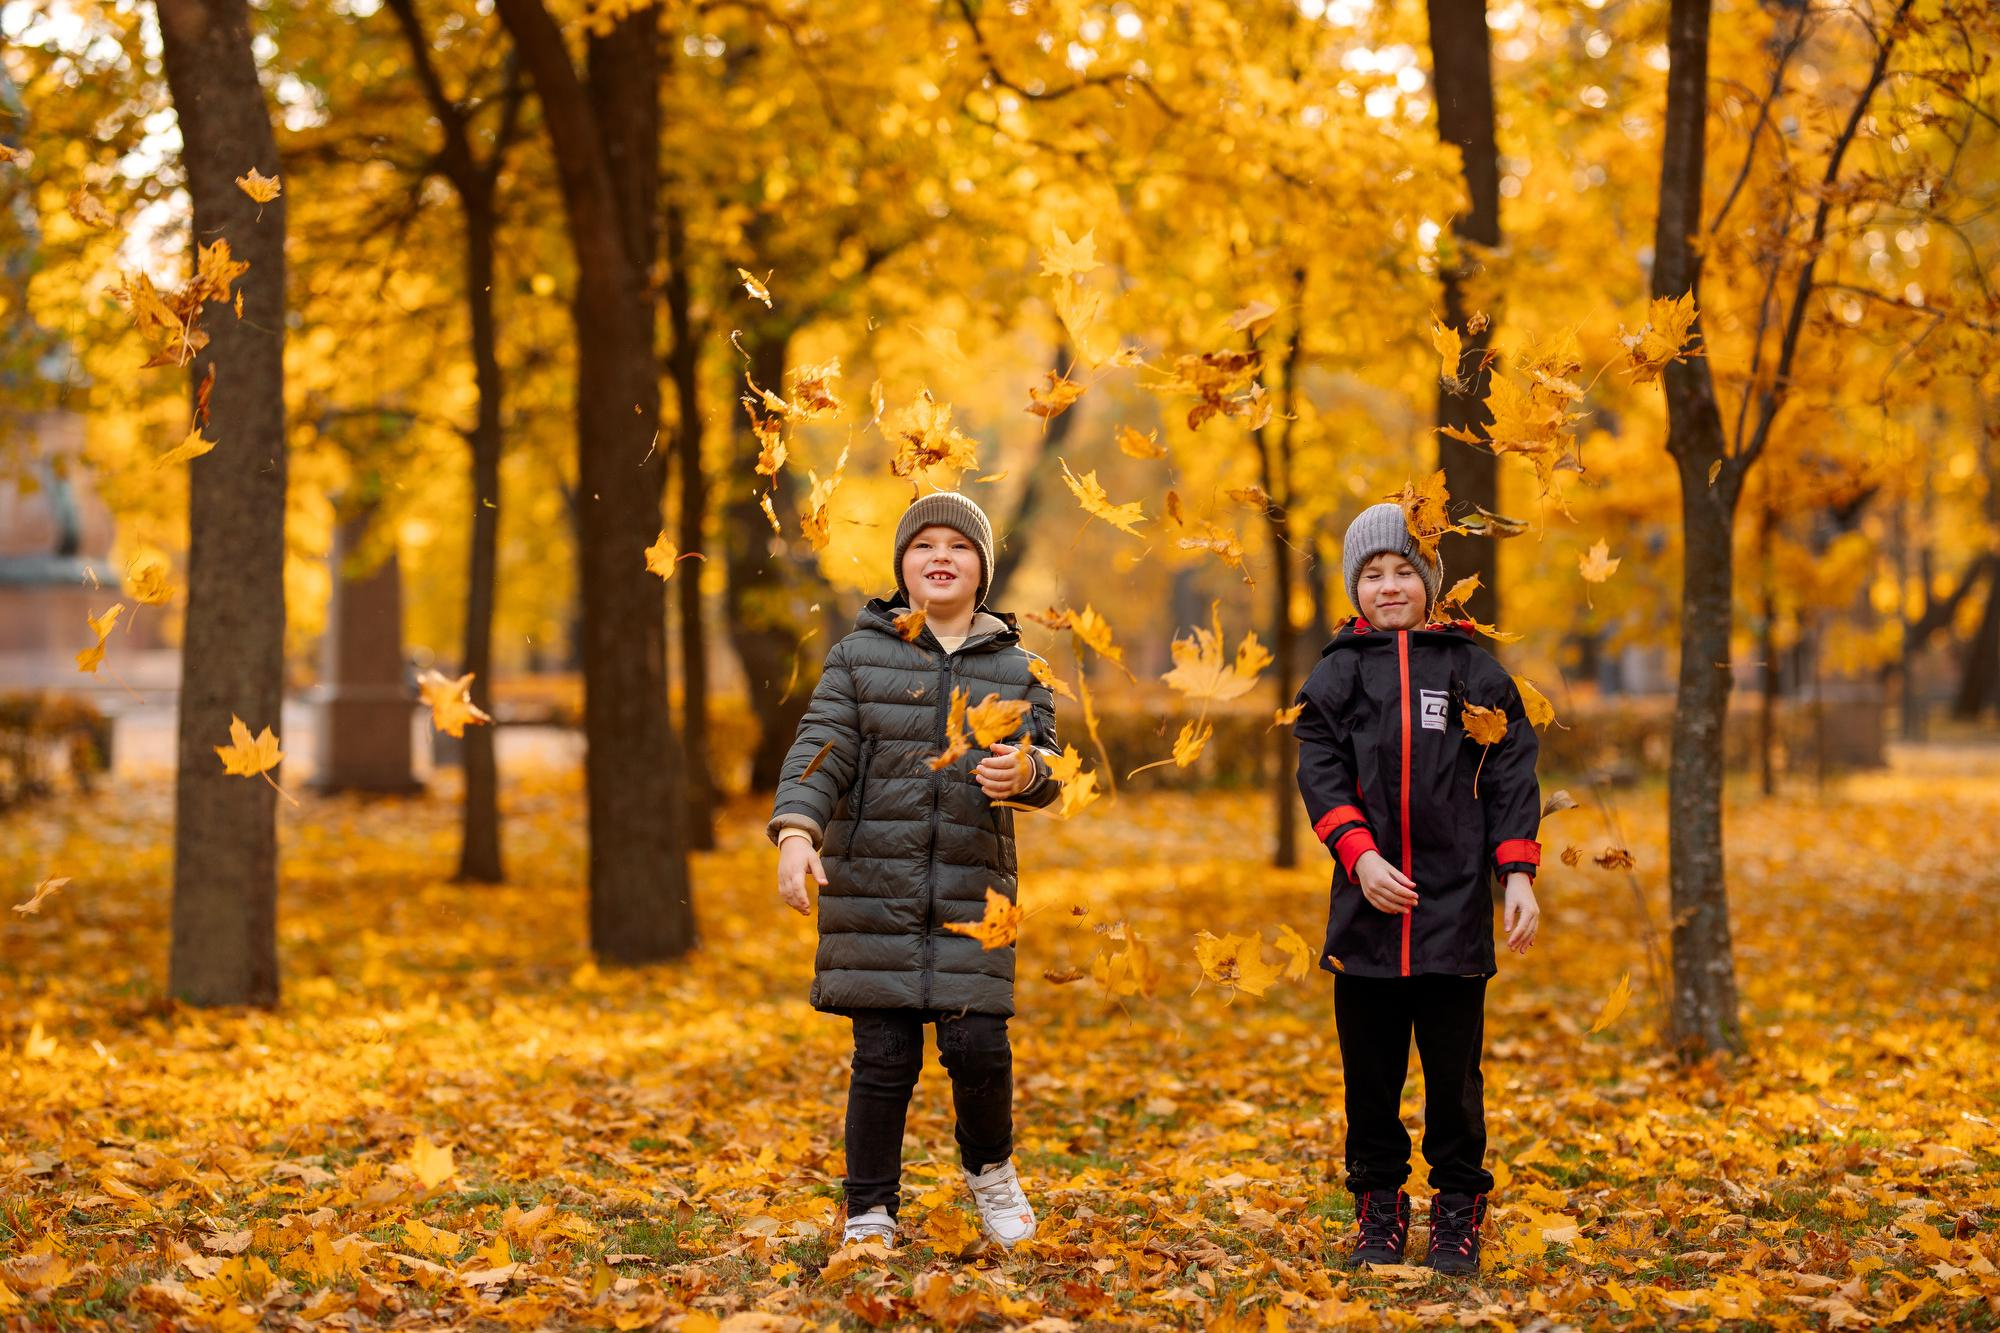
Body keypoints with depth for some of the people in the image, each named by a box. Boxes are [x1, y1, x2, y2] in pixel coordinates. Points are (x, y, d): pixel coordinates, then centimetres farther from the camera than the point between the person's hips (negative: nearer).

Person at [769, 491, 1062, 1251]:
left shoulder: (1017, 668, 11)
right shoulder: (860, 656, 6)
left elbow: (1047, 764, 4)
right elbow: (820, 751, -3)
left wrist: (1026, 771, -21)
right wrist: (796, 832, -19)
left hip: (972, 895, 1)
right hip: (873, 891, -1)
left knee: (979, 1046, -7)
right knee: (883, 1057, -1)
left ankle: (990, 1168, 22)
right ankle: (870, 1212, 13)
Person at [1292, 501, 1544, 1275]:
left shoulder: (1473, 670, 7)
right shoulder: (1336, 675, 7)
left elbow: (1510, 776, 5)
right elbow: (1320, 775, 0)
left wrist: (1518, 875, -4)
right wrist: (1360, 855, -15)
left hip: (1455, 905, -1)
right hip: (1368, 905, 1)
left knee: (1454, 1072, 3)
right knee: (1371, 1071, 6)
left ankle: (1458, 1215, 14)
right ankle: (1379, 1211, 18)